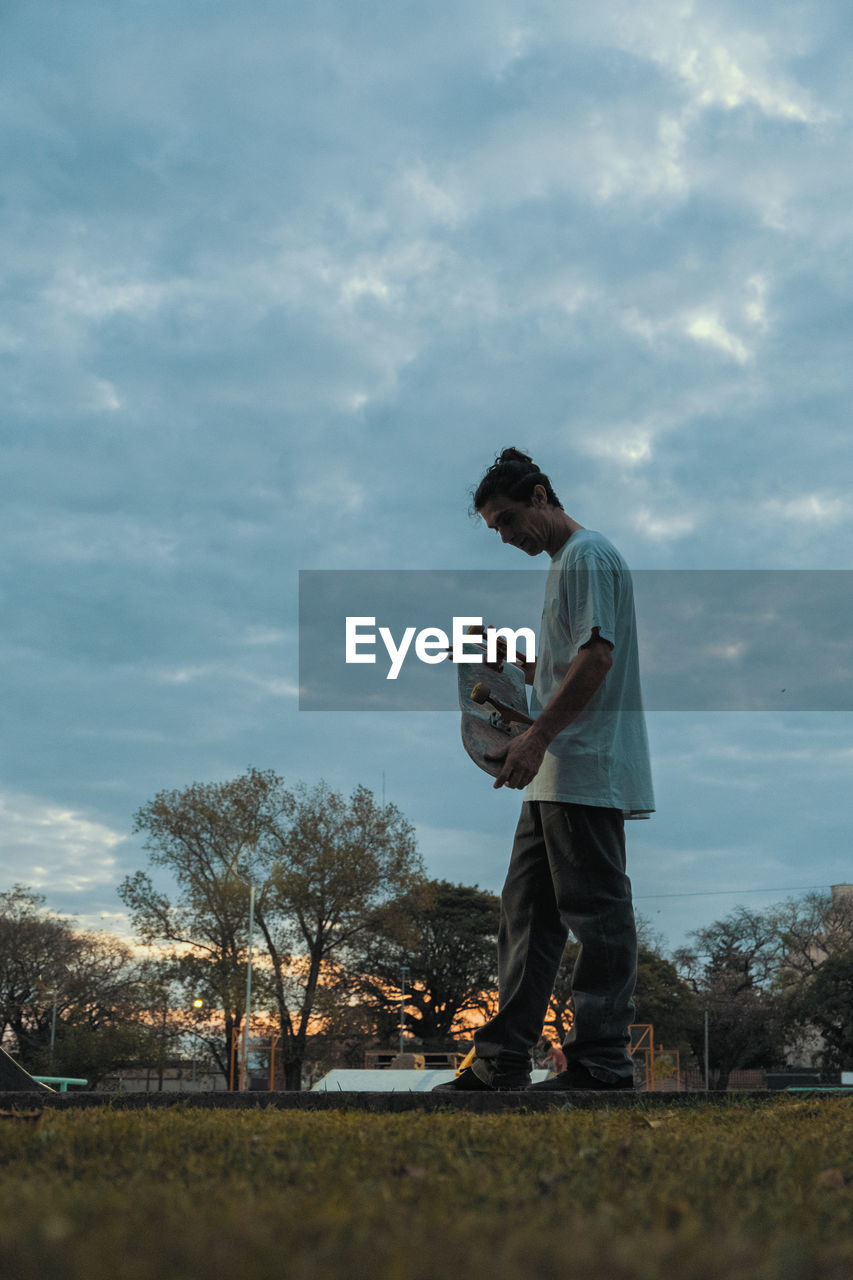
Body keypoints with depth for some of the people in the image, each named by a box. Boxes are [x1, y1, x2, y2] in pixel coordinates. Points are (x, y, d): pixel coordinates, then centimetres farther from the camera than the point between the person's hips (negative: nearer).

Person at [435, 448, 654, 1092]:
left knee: (597, 913, -6)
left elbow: (596, 657, -19)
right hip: (556, 776, 10)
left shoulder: (589, 556, -8)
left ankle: (602, 1065, 0)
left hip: (589, 773, -10)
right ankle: (503, 1062, 12)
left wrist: (537, 738, -23)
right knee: (527, 912, 8)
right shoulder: (565, 563, 24)